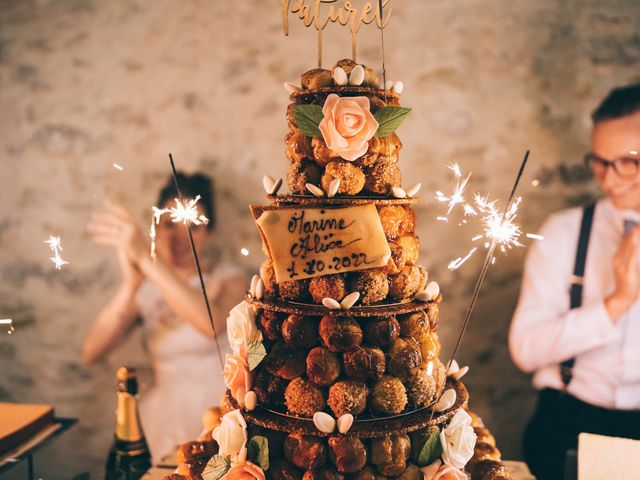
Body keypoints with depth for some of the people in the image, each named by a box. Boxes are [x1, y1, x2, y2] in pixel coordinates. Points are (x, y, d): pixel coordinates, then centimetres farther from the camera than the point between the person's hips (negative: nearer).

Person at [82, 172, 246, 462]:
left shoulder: (228, 280, -2)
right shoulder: (145, 289, 5)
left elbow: (212, 324, -26)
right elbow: (90, 354, -9)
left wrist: (145, 257, -32)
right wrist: (131, 285, -23)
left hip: (220, 417, -2)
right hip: (164, 419, 2)